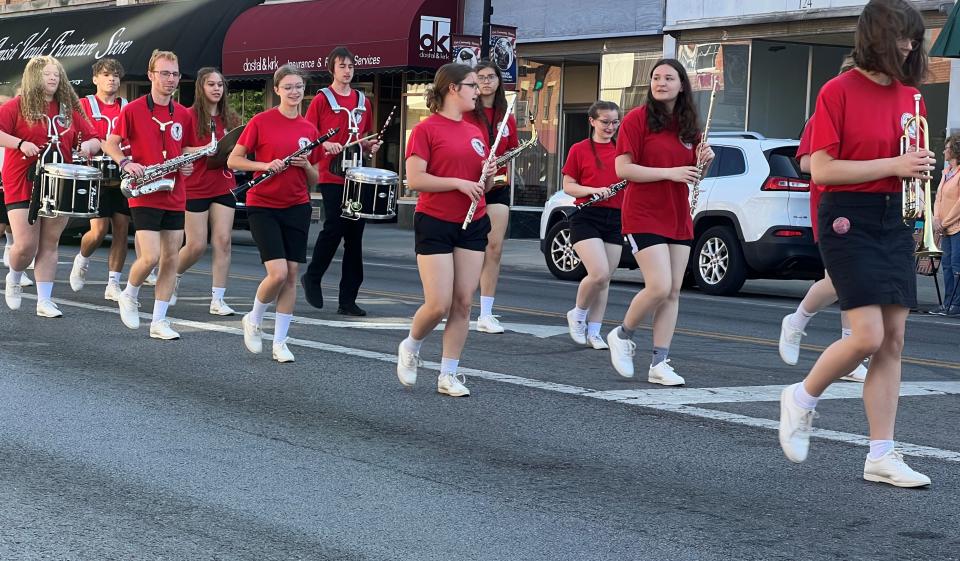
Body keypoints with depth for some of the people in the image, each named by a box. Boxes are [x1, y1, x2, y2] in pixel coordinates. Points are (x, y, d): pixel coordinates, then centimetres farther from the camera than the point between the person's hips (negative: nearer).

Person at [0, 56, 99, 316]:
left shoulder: (69, 109, 11)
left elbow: (95, 140, 12)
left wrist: (88, 146, -10)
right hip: (23, 185, -4)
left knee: (49, 245, 5)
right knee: (26, 245, -8)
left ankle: (45, 301, 10)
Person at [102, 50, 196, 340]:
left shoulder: (184, 115, 8)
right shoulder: (133, 110, -4)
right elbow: (110, 143, 1)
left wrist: (188, 164, -1)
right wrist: (125, 163, -17)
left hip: (175, 196, 5)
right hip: (144, 195, -5)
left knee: (170, 259, 3)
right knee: (150, 257, -14)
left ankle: (159, 321, 10)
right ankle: (129, 296, 16)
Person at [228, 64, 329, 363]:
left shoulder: (309, 130, 6)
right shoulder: (261, 122, -6)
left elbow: (314, 180, 12)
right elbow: (233, 161, -4)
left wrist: (306, 165, -9)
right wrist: (265, 165, -18)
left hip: (297, 208, 4)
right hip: (263, 206, -4)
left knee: (292, 274, 1)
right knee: (278, 273, -14)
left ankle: (280, 341, 11)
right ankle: (253, 321, 13)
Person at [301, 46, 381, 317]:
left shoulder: (363, 101, 14)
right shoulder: (321, 99, 0)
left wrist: (371, 145, 2)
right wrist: (326, 144, -19)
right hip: (331, 175, -5)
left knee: (354, 235, 3)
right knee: (334, 228, -14)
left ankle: (348, 299, 7)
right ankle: (312, 278, 11)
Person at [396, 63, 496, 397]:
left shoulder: (476, 133, 13)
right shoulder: (426, 129, -7)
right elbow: (414, 179, -15)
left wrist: (488, 176, 0)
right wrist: (459, 183, -18)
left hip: (472, 225, 6)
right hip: (435, 224, -6)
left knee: (463, 303, 2)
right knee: (439, 305, -9)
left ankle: (449, 374, 10)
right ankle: (410, 348, 20)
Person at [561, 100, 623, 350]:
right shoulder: (579, 150, 0)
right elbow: (568, 186, 0)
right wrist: (593, 190, -16)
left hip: (615, 218, 4)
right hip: (586, 217, -4)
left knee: (605, 278, 5)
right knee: (599, 273, -18)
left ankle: (593, 332, 14)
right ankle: (577, 314, 7)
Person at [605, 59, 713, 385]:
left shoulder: (688, 126, 11)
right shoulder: (637, 119, -7)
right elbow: (623, 169, -13)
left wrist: (703, 163, -3)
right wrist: (671, 172, -17)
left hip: (679, 218, 6)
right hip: (644, 215, -6)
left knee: (673, 292, 3)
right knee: (659, 287, -14)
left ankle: (659, 364, 7)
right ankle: (622, 336, 10)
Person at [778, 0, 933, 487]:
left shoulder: (909, 96, 10)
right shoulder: (839, 91, -8)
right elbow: (821, 170, -13)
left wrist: (919, 169, 0)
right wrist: (892, 165, -16)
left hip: (894, 221, 7)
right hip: (848, 219, -6)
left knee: (893, 341, 3)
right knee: (868, 335, -14)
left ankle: (881, 456, 6)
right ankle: (802, 398, 12)